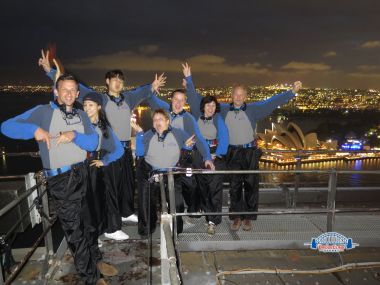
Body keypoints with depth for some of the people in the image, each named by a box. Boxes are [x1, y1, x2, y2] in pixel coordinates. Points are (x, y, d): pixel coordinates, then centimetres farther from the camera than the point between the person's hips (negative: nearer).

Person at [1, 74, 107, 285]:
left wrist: (74, 135, -19)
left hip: (82, 173, 5)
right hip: (60, 178, -4)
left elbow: (93, 142, -1)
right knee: (73, 228, 2)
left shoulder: (81, 115, 10)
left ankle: (94, 259, 40)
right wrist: (35, 129, -26)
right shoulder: (43, 112, -4)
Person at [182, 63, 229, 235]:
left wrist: (217, 154, -20)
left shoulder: (218, 119, -5)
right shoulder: (197, 115, 1)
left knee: (215, 188, -7)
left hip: (215, 155, -3)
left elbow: (224, 137, -12)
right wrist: (188, 78, -1)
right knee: (203, 187, 12)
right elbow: (192, 96, 1)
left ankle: (213, 221, -2)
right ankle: (209, 213, 28)